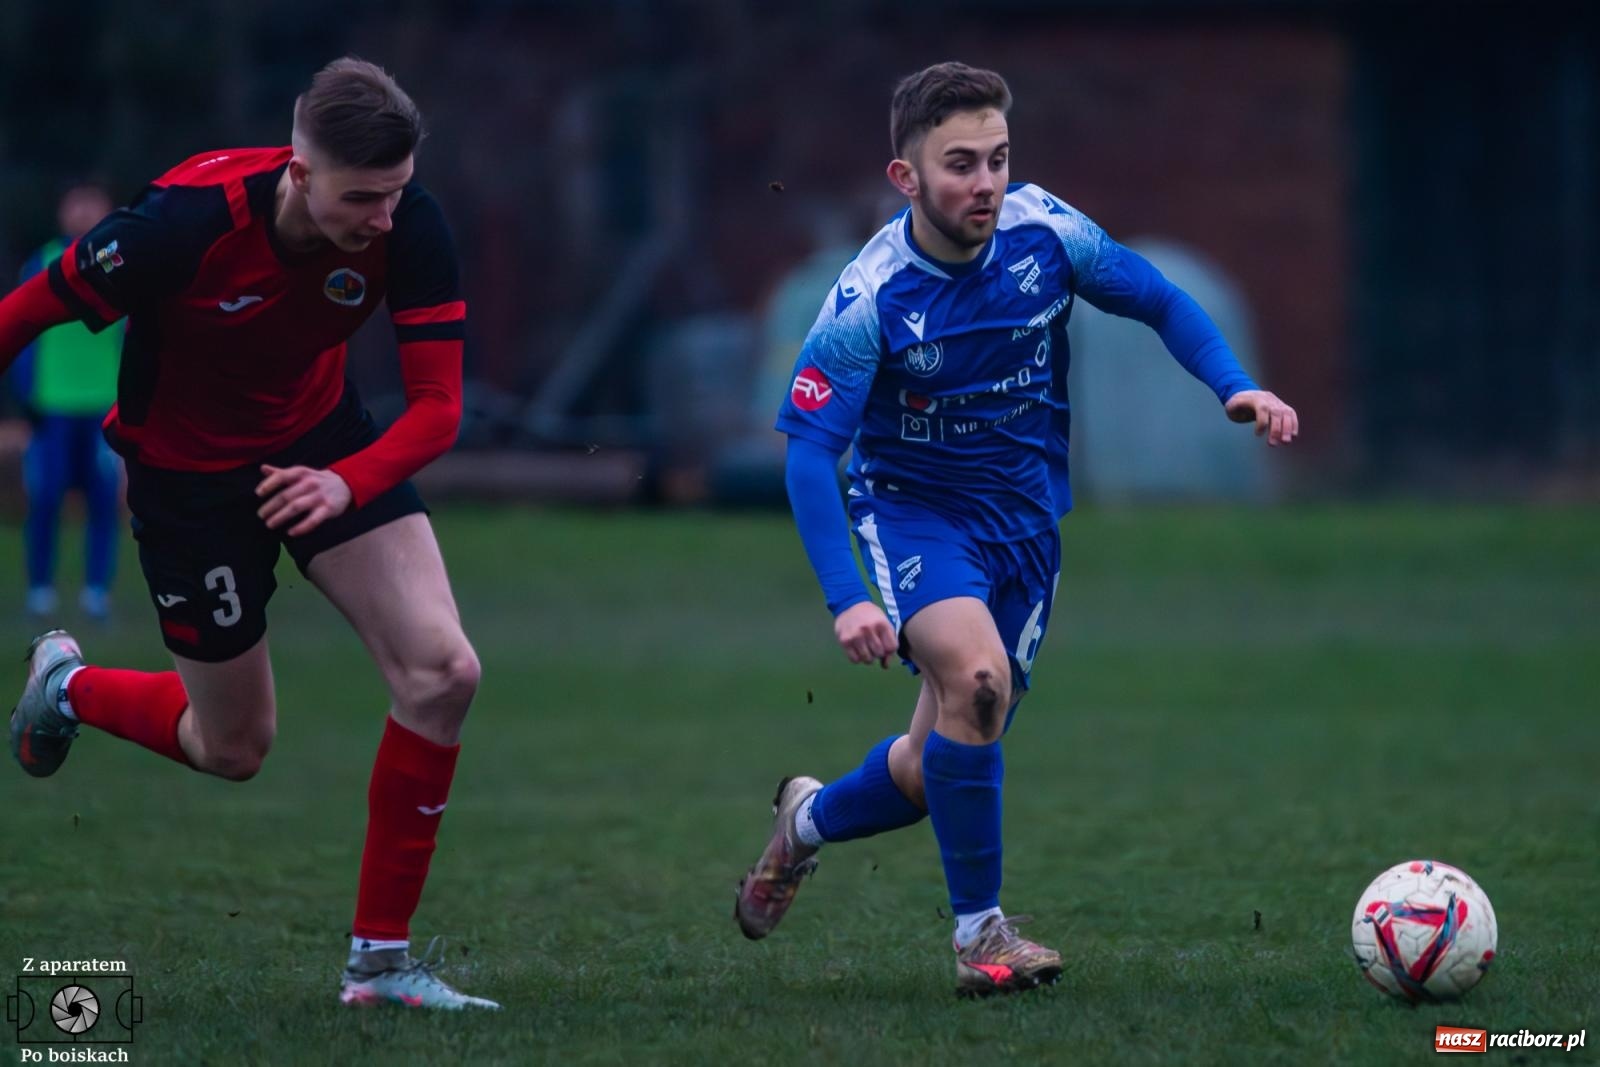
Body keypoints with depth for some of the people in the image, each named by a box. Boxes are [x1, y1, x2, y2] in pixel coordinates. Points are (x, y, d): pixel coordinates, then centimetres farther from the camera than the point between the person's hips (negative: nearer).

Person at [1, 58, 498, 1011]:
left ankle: (383, 957, -2)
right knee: (235, 748, 7)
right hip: (187, 467, -4)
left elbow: (438, 405, -22)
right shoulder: (189, 223, -33)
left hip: (323, 441, 4)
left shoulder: (410, 228, -24)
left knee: (442, 673, -15)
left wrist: (349, 483, -41)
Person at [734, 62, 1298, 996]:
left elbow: (1160, 303, 2)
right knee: (975, 673, -32)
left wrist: (1236, 388, -15)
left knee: (941, 768, 7)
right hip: (913, 507, -4)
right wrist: (847, 600, -31)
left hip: (1028, 516, 4)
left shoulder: (1045, 231, -12)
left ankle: (808, 821, 41)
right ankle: (980, 933, -17)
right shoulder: (870, 300, -22)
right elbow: (808, 451, -21)